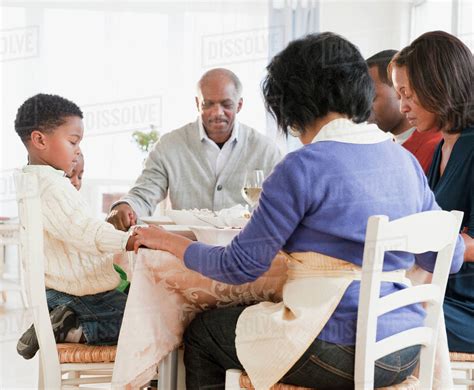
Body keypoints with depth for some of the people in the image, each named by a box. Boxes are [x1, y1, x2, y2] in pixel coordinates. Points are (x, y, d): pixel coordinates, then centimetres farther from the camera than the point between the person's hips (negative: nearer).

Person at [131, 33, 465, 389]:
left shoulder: (303, 168, -15)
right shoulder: (405, 161, 5)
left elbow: (240, 266, -9)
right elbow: (449, 258, 14)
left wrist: (169, 241, 8)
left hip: (340, 353, -8)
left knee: (202, 332, 17)